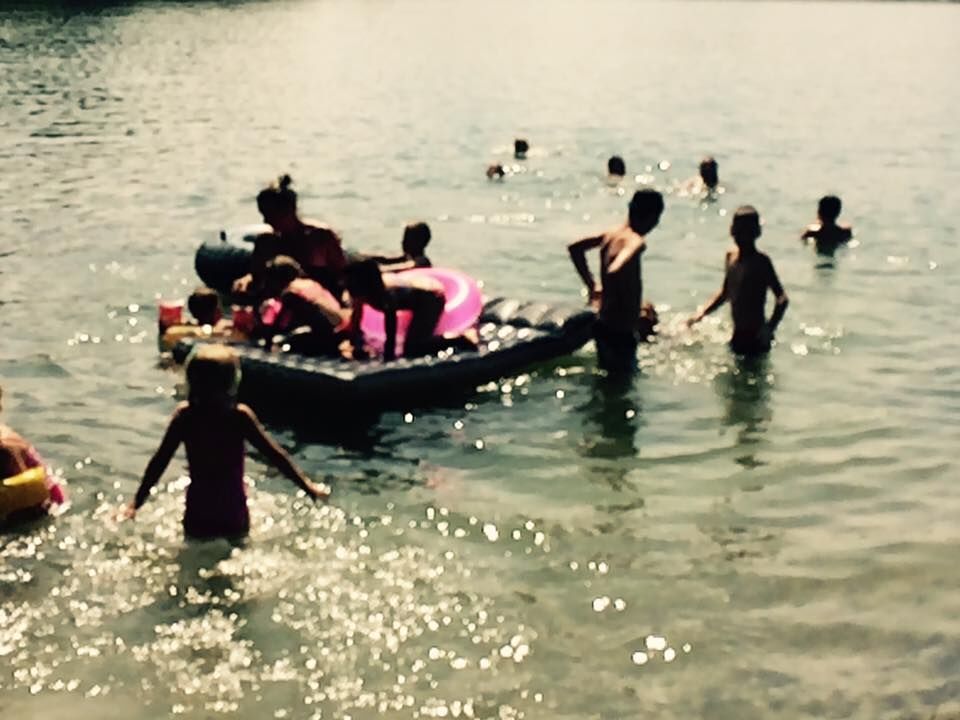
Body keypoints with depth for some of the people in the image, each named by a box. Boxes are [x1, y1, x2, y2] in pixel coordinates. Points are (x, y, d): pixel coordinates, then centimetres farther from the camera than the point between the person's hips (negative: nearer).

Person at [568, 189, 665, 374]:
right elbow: (615, 273, -39)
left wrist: (592, 284, 17)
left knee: (609, 376, 23)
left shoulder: (612, 234, 4)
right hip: (619, 331, -9)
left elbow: (575, 248, 15)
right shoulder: (636, 242, -22)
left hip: (603, 326, 9)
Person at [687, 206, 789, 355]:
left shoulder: (760, 263, -17)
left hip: (755, 337, -7)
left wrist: (769, 329, -36)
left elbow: (782, 299, -22)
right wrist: (702, 312, 7)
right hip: (737, 335, 7)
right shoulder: (731, 256, 4)